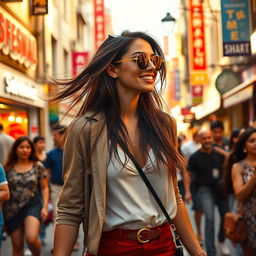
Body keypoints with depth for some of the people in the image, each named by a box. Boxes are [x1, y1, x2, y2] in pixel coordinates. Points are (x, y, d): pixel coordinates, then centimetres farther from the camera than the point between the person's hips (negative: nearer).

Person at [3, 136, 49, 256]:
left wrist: (45, 207, -4)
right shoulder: (8, 168, 3)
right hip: (12, 209, 2)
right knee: (17, 246, 6)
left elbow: (44, 188, 7)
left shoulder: (38, 166, 2)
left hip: (32, 205, -1)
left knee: (31, 238, -22)